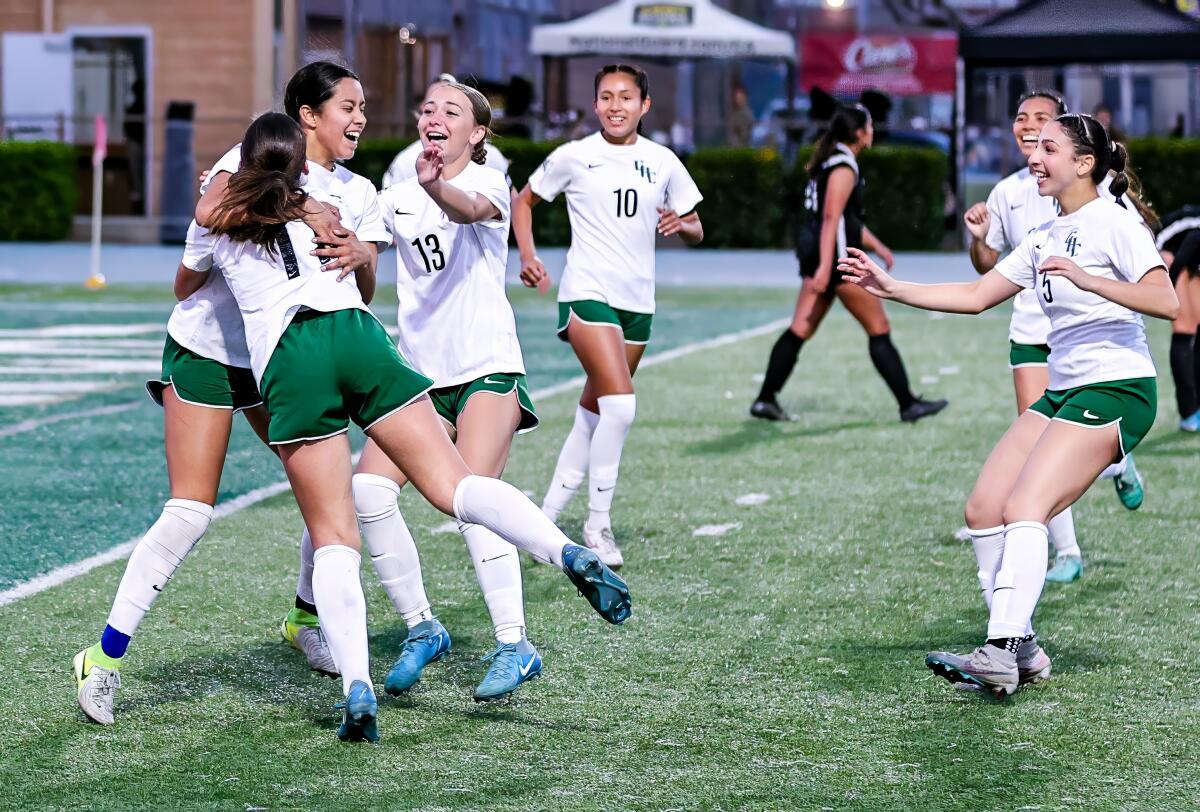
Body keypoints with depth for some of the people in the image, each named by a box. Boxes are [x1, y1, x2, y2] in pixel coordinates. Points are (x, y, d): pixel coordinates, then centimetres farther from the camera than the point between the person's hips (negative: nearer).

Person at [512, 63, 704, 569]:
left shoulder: (662, 162, 7)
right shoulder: (573, 157, -1)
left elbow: (695, 231, 15)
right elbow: (523, 201, 12)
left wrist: (681, 224, -9)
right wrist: (527, 255, -2)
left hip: (637, 301, 5)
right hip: (587, 294, -5)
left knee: (594, 414, 9)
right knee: (621, 405, -19)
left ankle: (548, 517, 20)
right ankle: (597, 525, -9)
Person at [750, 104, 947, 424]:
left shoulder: (833, 162, 18)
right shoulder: (843, 168, -14)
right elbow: (831, 218, -22)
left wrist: (876, 245, 29)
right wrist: (825, 266, -28)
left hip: (816, 255, 10)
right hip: (837, 257, -10)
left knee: (800, 330, 7)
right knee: (879, 330, -2)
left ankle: (765, 399, 4)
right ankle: (908, 404, 1)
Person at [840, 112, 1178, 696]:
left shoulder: (1113, 223, -9)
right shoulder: (1045, 238, 17)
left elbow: (1166, 303, -20)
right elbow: (975, 296, 20)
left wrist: (1089, 280, -29)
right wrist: (892, 288, 13)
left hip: (1115, 391, -9)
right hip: (1063, 392, 9)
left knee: (1023, 509, -22)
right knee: (983, 510, 1)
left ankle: (1000, 654, -28)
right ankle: (1022, 650, 5)